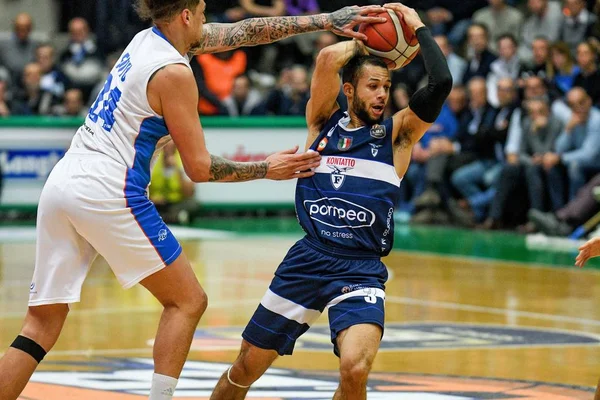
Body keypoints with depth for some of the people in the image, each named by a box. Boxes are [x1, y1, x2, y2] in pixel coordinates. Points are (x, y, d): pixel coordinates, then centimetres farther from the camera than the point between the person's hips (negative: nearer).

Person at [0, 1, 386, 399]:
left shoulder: (149, 39, 14)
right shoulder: (173, 73, -10)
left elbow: (242, 32, 21)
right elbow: (199, 167, -6)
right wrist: (267, 169, 6)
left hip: (62, 183, 8)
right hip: (107, 192, -8)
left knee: (43, 323, 7)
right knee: (188, 301, 9)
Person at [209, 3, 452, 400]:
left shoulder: (398, 133, 2)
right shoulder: (324, 122, 5)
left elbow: (441, 84, -13)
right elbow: (328, 59, -12)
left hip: (361, 271, -2)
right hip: (308, 260, 2)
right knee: (247, 366, 11)